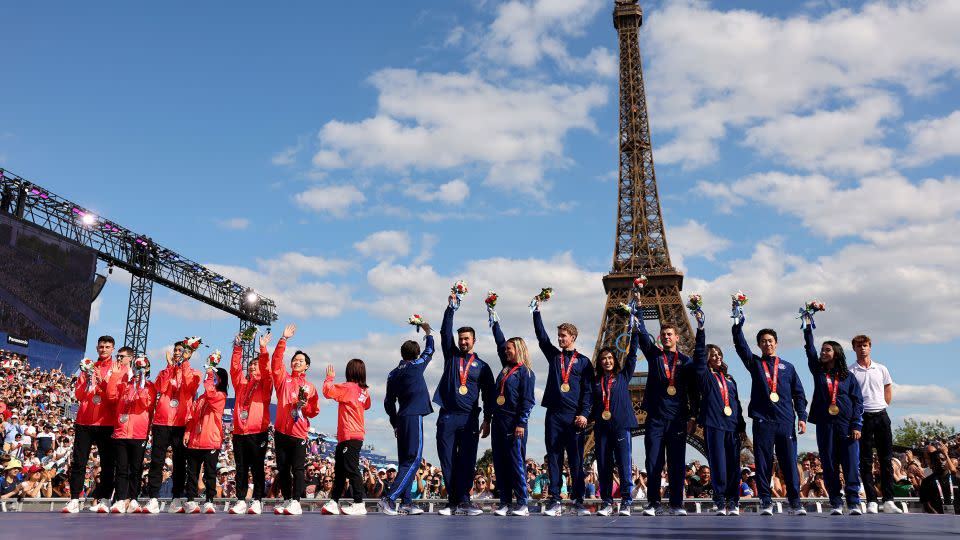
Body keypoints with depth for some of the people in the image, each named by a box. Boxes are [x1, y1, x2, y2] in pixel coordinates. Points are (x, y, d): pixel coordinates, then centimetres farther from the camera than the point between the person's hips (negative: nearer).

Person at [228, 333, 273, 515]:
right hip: (239, 432, 4)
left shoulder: (264, 384, 7)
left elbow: (266, 370, -9)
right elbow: (235, 367, 5)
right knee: (241, 468, 6)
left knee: (257, 467, -1)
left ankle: (257, 500, 3)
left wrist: (263, 349, -19)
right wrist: (238, 348, -5)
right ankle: (241, 500, 12)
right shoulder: (240, 383, 17)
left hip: (258, 432, -3)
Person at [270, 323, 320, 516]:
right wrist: (284, 339, -10)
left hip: (299, 433, -2)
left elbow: (315, 411, 7)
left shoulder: (310, 387, 9)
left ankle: (296, 502, -3)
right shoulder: (283, 379, 10)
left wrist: (304, 405, -13)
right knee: (282, 469, 7)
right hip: (281, 431, 2)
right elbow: (276, 361, -4)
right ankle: (286, 500, 16)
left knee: (298, 468, -5)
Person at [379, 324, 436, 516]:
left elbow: (388, 402, 14)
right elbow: (429, 351, 16)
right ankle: (390, 498, -18)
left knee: (405, 460, 10)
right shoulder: (416, 366, -2)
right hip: (414, 417, -7)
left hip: (401, 418, 7)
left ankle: (407, 502, 8)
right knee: (413, 460, -8)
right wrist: (428, 332, 32)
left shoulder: (393, 374, 13)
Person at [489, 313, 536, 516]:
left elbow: (527, 400, -9)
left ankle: (522, 504, -2)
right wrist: (495, 322, 29)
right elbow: (500, 342, 26)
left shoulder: (526, 372, -4)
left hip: (514, 423, -8)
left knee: (515, 462, -7)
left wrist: (521, 423, -16)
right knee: (499, 463, 6)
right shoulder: (506, 368, 16)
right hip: (498, 421, 8)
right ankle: (504, 503, 10)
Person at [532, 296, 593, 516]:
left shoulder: (583, 362, 7)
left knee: (576, 459, 0)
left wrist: (584, 413, -8)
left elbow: (587, 390, 2)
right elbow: (541, 336, 10)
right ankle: (554, 501, 3)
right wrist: (537, 310, 6)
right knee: (554, 458, 1)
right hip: (554, 414, 2)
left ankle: (578, 501, 5)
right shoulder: (554, 355, 16)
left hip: (574, 416, -2)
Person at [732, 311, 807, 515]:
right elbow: (741, 346, -2)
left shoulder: (787, 367, 16)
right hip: (762, 421, -1)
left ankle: (795, 502, 4)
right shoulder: (754, 363, 13)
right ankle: (765, 502, 5)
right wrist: (738, 325, -15)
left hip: (786, 421, 1)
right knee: (763, 463, 0)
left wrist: (802, 416, 2)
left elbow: (798, 394, 13)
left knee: (790, 462, -1)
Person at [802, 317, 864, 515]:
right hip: (825, 425, 2)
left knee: (851, 465, -4)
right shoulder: (818, 372, 12)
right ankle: (835, 504, 4)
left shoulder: (848, 377, 9)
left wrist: (856, 426, -5)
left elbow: (858, 401, 5)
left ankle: (854, 503, 0)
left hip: (847, 426, -1)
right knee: (829, 465, 0)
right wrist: (808, 324, 2)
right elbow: (809, 349, 5)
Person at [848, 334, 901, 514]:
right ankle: (872, 501, 1)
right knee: (866, 461, -1)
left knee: (886, 459, 3)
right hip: (862, 417, -3)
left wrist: (880, 407, 10)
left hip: (881, 416, 3)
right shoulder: (849, 371, 0)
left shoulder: (881, 369, 10)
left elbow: (888, 392, 17)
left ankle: (888, 501, 7)